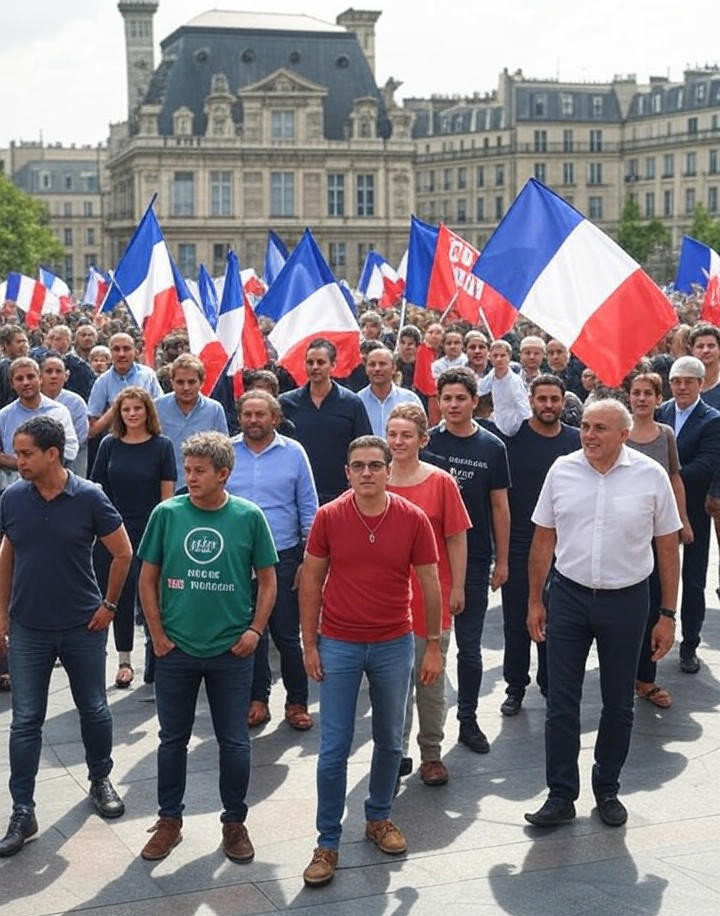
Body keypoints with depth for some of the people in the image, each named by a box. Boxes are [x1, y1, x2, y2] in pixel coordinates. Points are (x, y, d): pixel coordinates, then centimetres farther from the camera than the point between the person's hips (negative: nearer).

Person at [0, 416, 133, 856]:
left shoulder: (89, 497, -13)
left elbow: (123, 552, -3)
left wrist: (109, 605, -2)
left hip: (83, 626, -1)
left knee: (94, 710, 13)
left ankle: (101, 780, 36)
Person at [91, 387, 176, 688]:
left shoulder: (161, 446, -3)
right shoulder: (109, 445, 4)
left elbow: (167, 494, -3)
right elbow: (96, 489, 7)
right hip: (115, 532, 2)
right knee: (121, 598, 6)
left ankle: (155, 664, 12)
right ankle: (124, 662, 17)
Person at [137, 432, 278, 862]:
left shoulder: (249, 517, -6)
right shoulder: (167, 514, -4)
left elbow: (267, 580, 2)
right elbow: (148, 578, 3)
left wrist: (255, 630, -6)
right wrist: (157, 634, -2)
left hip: (232, 650, -1)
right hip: (176, 649, 1)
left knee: (235, 741, 8)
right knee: (173, 738, 12)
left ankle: (235, 822, 24)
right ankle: (169, 820, 27)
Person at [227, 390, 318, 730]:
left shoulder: (293, 453, -1)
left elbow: (308, 509, 2)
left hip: (283, 557, -2)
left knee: (287, 635, 2)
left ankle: (297, 702, 14)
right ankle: (257, 700, 22)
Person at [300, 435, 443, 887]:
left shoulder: (413, 518, -8)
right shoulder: (328, 517, -8)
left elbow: (430, 583, 0)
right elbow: (311, 580, 0)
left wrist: (434, 646, 1)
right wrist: (309, 643, -2)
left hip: (394, 645, 1)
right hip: (338, 645, -1)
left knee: (390, 741, 15)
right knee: (334, 749, 0)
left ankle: (379, 817, 36)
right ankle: (328, 843, 11)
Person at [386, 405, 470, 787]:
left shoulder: (441, 482, -7)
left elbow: (457, 539, -2)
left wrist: (457, 587, -3)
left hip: (431, 596, -2)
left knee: (430, 680, 8)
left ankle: (432, 753, 21)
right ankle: (396, 752, 24)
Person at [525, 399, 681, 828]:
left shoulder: (651, 475, -8)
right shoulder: (562, 470, -3)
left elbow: (668, 549, -2)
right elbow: (544, 540, 5)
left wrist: (668, 615, -2)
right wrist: (535, 601, 5)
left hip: (625, 600, -1)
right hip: (568, 595, 1)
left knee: (619, 704, 12)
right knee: (561, 702, 4)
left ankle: (607, 791, 29)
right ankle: (561, 797, 15)